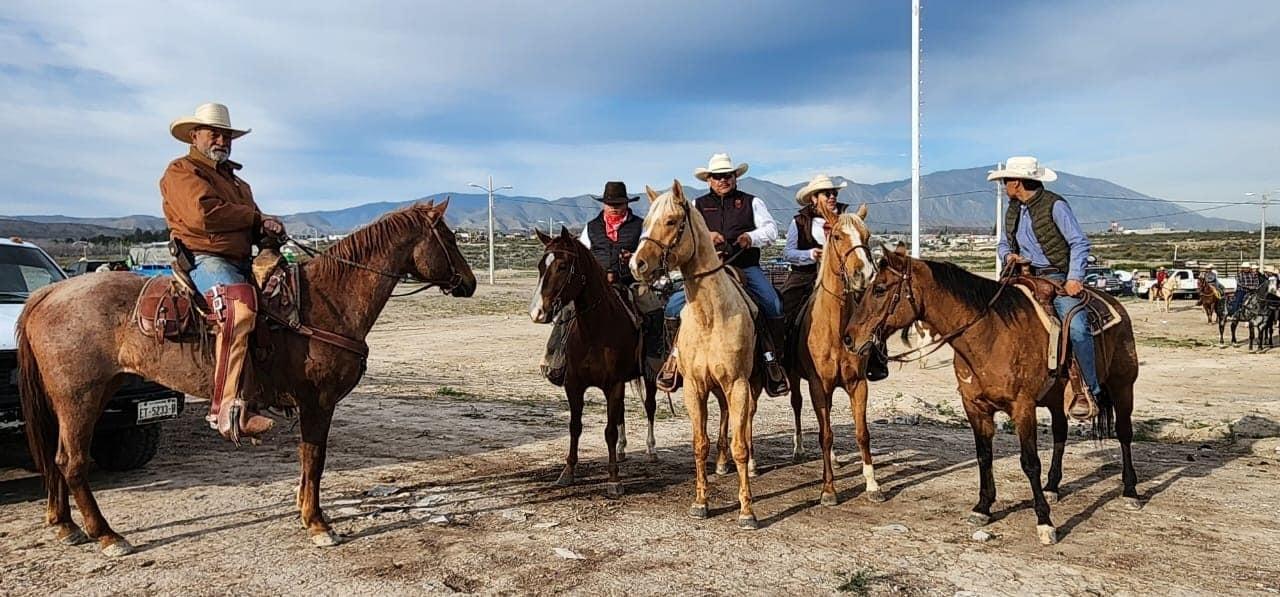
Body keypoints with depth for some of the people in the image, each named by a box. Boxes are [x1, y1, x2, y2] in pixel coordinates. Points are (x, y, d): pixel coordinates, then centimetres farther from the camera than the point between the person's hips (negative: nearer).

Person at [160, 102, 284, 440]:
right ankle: (225, 408, -42)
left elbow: (252, 228, 25)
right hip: (204, 258, -9)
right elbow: (205, 215, -14)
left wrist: (269, 229, 0)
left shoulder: (237, 181, 31)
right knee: (239, 306, -36)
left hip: (242, 263, 9)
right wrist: (256, 218, -3)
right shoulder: (182, 171, 4)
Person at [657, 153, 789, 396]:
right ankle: (675, 356, 2)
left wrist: (752, 237, -16)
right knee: (674, 305, -17)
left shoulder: (751, 202, 14)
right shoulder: (698, 205, 15)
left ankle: (772, 360, -8)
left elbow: (771, 229, 5)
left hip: (747, 268, 0)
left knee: (773, 305, -22)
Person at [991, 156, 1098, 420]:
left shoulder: (1055, 205, -6)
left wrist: (1074, 279, -17)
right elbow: (1003, 243, 25)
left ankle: (1088, 389, -16)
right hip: (1025, 277, 7)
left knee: (1076, 327, -26)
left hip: (1058, 277, -7)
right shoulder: (1012, 211, 14)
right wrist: (1008, 255, 1)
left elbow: (1080, 243, -7)